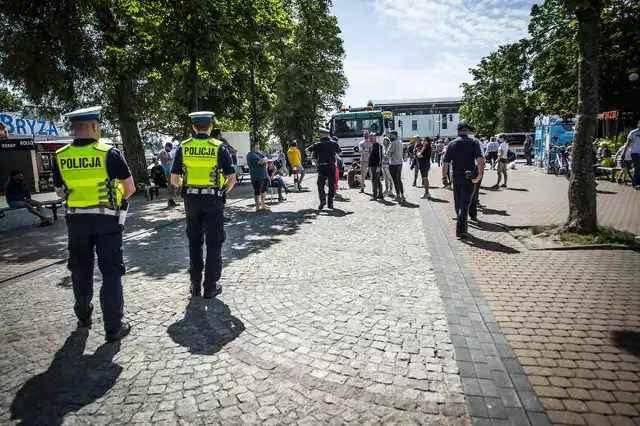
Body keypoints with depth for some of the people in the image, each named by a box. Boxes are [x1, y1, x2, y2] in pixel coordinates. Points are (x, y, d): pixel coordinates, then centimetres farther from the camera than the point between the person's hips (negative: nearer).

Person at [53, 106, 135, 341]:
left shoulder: (60, 157, -2)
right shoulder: (109, 153, -13)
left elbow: (60, 192, 10)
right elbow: (130, 188, -8)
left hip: (77, 219, 4)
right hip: (106, 219, -3)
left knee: (81, 270, 19)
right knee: (111, 272, 2)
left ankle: (83, 317, 33)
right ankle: (113, 327, 4)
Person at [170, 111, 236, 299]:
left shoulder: (183, 148, 1)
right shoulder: (219, 148, -6)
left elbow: (174, 179, 3)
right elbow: (232, 178, -7)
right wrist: (224, 191, 11)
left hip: (191, 199, 3)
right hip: (213, 200, -3)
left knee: (194, 243, 15)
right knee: (213, 244, 6)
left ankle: (195, 285, 21)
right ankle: (210, 287, 10)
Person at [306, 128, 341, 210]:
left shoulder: (318, 144, -1)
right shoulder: (334, 143, 6)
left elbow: (307, 151, -6)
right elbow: (339, 152, 20)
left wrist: (309, 154, 15)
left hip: (322, 167, -2)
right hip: (332, 167, 2)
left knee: (320, 185, 5)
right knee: (332, 185, 9)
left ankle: (323, 200, -13)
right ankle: (330, 203, 10)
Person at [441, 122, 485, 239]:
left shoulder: (452, 144, 5)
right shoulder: (474, 142, -4)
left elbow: (445, 162, 1)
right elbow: (480, 159, -20)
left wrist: (444, 177, 6)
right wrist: (480, 174, -15)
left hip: (456, 177, 3)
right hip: (469, 177, -3)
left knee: (458, 204, 15)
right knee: (465, 203, 0)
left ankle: (463, 226, 30)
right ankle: (460, 230, -8)